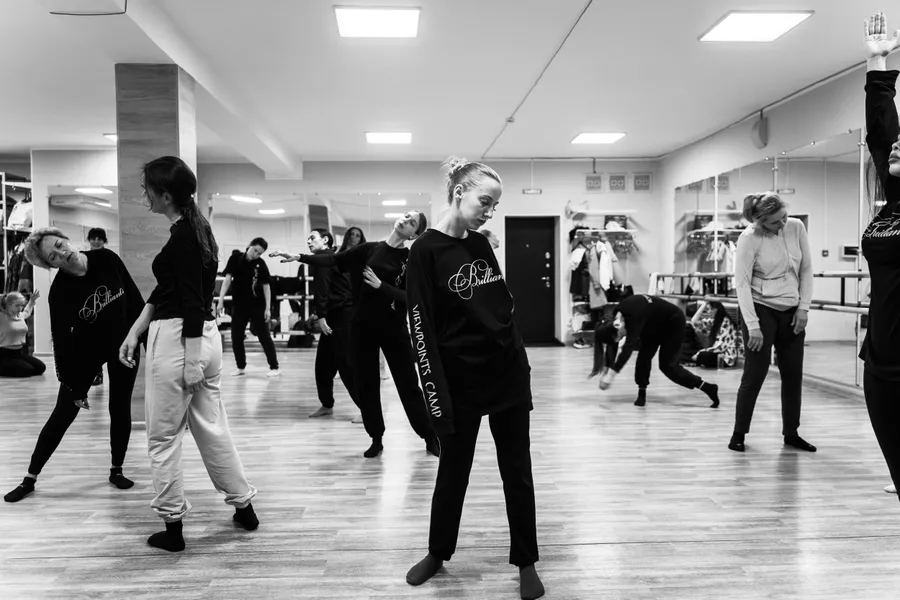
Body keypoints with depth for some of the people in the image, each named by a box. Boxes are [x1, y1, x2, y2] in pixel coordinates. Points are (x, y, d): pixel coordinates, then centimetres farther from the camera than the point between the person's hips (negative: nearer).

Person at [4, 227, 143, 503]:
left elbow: (134, 297, -4)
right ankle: (30, 479, 14)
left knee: (120, 410, 6)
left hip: (124, 345, 2)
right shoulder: (60, 290, -22)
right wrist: (74, 387, -16)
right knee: (62, 414, 1)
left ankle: (116, 470, 22)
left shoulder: (107, 259, -16)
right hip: (86, 351, -2)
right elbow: (62, 340, -19)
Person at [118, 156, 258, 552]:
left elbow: (193, 302, -19)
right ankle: (244, 507, 26)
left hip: (178, 340, -9)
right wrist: (133, 333, 16)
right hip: (206, 337, 9)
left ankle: (173, 527, 16)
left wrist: (191, 360, -19)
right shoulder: (198, 227, 13)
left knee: (164, 435, 5)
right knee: (211, 426, 17)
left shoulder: (183, 235, -15)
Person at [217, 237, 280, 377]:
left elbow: (266, 285, -3)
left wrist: (268, 307, -9)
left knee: (264, 337, 0)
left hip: (257, 306, -2)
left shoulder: (260, 264, -5)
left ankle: (274, 367, 4)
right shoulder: (235, 259, -4)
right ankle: (241, 367, 22)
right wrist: (221, 300, -18)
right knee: (236, 338, 6)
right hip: (238, 305, 2)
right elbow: (228, 279, -9)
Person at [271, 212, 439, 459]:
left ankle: (430, 438, 15)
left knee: (409, 385, 2)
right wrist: (298, 257, -5)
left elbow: (410, 298, -13)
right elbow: (333, 260, 2)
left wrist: (380, 285, -23)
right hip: (363, 326, 3)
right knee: (366, 384, 7)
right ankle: (376, 439, 22)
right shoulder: (369, 249, 2)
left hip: (394, 329, -2)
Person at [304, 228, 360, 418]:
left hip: (343, 317, -10)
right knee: (323, 363, 13)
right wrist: (319, 314, 23)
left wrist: (321, 316, -23)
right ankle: (327, 405, 24)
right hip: (336, 316, 10)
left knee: (346, 365, -11)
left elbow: (321, 289, -19)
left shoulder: (323, 258, -9)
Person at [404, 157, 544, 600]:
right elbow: (421, 329, -14)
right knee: (453, 472, 12)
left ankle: (526, 562, 26)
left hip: (509, 374, 5)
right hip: (462, 382, -5)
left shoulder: (481, 245, 7)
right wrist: (437, 395, -17)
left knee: (518, 473, 11)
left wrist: (522, 364, 12)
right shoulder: (426, 251, -11)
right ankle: (438, 553, 34)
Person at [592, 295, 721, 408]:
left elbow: (628, 347, -43)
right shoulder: (618, 314, -15)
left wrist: (611, 375, -47)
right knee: (644, 355, -8)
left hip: (673, 322, -7)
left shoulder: (634, 315, -38)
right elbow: (612, 343, -7)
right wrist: (606, 369, -14)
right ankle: (641, 394, 2)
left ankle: (709, 388, 1)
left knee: (667, 365, -5)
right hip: (656, 325, 7)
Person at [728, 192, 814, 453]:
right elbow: (742, 283, -17)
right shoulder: (749, 238, -16)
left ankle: (791, 433, 23)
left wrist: (804, 307, 0)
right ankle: (739, 433, 10)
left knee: (793, 374, 9)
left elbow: (806, 269, 6)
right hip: (762, 310, -5)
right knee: (755, 374, -3)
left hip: (791, 312, 5)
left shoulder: (796, 227, -2)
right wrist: (753, 326, -21)